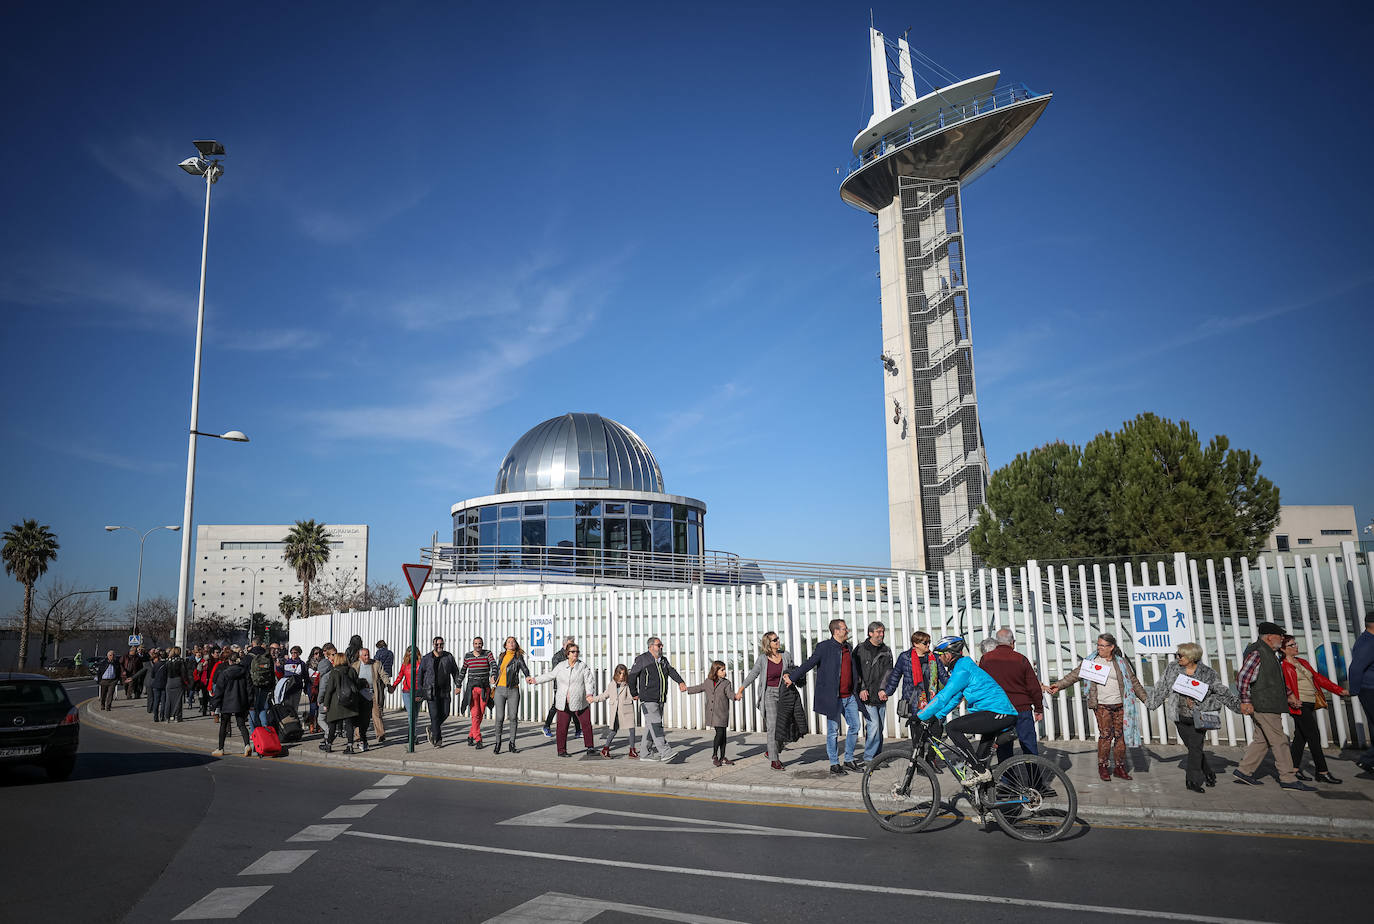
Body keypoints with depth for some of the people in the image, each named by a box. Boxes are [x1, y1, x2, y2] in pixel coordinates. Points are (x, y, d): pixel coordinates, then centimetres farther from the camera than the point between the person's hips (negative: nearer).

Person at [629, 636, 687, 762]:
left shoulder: (663, 660, 17)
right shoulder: (642, 660, -3)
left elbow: (672, 671, 5)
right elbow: (632, 676, 1)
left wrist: (681, 682, -13)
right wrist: (634, 694, 3)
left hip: (660, 700, 7)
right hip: (648, 700, -7)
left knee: (651, 726, 12)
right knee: (655, 725, -15)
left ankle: (646, 754, 19)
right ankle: (665, 753, -23)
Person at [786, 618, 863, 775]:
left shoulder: (848, 647, 12)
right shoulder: (824, 647, -11)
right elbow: (809, 664, -11)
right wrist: (792, 677, -12)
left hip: (849, 696, 7)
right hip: (833, 697, -7)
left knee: (854, 726, 9)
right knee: (833, 731, 2)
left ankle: (849, 761, 23)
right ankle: (834, 764, 13)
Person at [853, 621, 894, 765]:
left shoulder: (886, 651, 11)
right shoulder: (860, 649, -1)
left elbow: (888, 671, 2)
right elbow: (855, 671, -3)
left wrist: (883, 689, -11)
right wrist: (861, 689, -12)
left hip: (880, 696, 5)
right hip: (866, 695, -5)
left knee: (880, 727, 8)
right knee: (873, 725, -13)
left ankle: (877, 757, 20)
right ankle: (868, 757, -3)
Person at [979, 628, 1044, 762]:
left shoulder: (985, 659, 0)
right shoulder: (1021, 659, -5)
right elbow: (1034, 687, -2)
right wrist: (1038, 709, 10)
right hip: (1022, 709, -2)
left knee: (1003, 748, 9)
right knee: (1029, 746, 7)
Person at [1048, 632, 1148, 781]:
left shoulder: (1121, 662, 8)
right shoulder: (1090, 661, 4)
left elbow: (1134, 682, 15)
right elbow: (1074, 675, 4)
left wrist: (1146, 698, 13)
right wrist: (1058, 685, -6)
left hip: (1120, 706, 2)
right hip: (1102, 706, -2)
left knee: (1120, 735, 4)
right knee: (1106, 734, -8)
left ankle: (1120, 767, 17)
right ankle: (1102, 766, 5)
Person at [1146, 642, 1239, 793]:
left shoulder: (1208, 674, -3)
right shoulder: (1172, 668, 3)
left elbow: (1223, 692, 7)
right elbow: (1161, 688, 14)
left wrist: (1238, 705, 3)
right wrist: (1149, 702, 19)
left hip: (1199, 718, -2)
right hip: (1180, 717, 2)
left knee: (1195, 748, -7)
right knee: (1192, 748, 4)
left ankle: (1193, 781, 2)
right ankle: (1208, 774, 24)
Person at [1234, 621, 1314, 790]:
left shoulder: (1269, 654, 18)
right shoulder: (1257, 653, -14)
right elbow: (1242, 677, -21)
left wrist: (1284, 691, 21)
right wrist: (1245, 701, -21)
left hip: (1270, 706, 10)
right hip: (1263, 706, -10)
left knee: (1262, 740, 12)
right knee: (1279, 742, -6)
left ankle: (1244, 771, 16)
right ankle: (1288, 779, -1)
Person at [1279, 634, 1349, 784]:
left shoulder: (1302, 663, 19)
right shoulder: (1283, 666, -6)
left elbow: (1318, 678, 19)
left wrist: (1339, 690, 13)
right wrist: (1290, 698, -31)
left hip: (1310, 704, 8)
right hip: (1299, 705, -8)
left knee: (1300, 737, 8)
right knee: (1314, 737, -9)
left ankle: (1294, 770, 13)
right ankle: (1322, 772, -6)